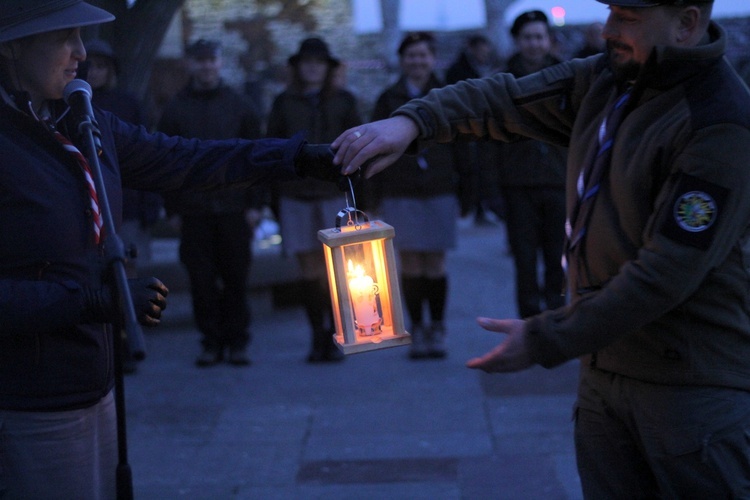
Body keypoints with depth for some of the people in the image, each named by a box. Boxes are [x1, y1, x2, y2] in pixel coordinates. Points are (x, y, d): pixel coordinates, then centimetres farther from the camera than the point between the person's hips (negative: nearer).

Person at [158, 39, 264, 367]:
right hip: (194, 211, 0)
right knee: (201, 280, 1)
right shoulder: (175, 110, 8)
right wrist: (172, 209, 0)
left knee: (236, 278, 2)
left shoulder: (239, 105, 8)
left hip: (234, 209, 0)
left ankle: (237, 342, 11)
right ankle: (212, 342, 11)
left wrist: (255, 203, 0)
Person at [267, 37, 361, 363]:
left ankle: (333, 337, 1)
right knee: (308, 267, 2)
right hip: (295, 195, 1)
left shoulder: (343, 101, 6)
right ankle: (318, 334, 11)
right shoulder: (283, 103, 9)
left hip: (334, 192, -1)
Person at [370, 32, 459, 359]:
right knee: (410, 264, -1)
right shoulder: (389, 99, 9)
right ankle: (417, 331, 7)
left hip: (440, 191, 0)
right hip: (400, 193, 0)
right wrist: (378, 194, 1)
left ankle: (437, 331, 9)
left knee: (435, 263, 0)